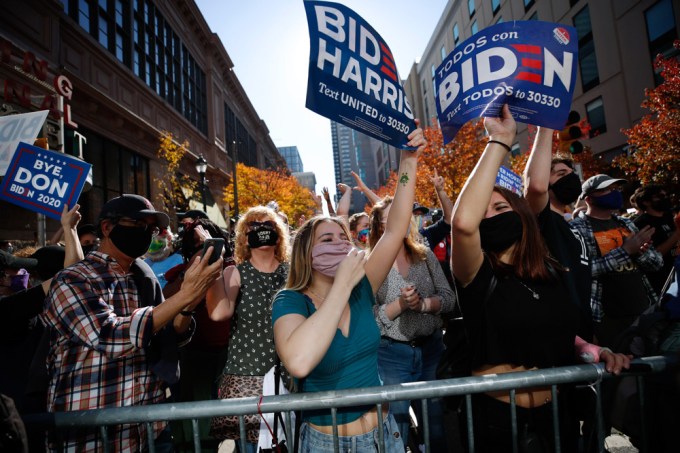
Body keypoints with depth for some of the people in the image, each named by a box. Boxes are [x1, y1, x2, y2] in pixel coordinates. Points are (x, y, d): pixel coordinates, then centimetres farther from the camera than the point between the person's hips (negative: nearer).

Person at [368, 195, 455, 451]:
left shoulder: (425, 255, 2)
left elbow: (448, 299, -1)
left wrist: (424, 304, -18)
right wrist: (401, 304, -25)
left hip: (432, 349, 3)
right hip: (392, 354, -3)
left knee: (437, 428, 19)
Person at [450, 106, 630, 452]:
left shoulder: (551, 272, 3)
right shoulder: (476, 275, -14)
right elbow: (463, 222, -35)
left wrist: (595, 352, -4)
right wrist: (499, 142, -28)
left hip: (554, 411, 5)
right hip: (496, 416, -4)